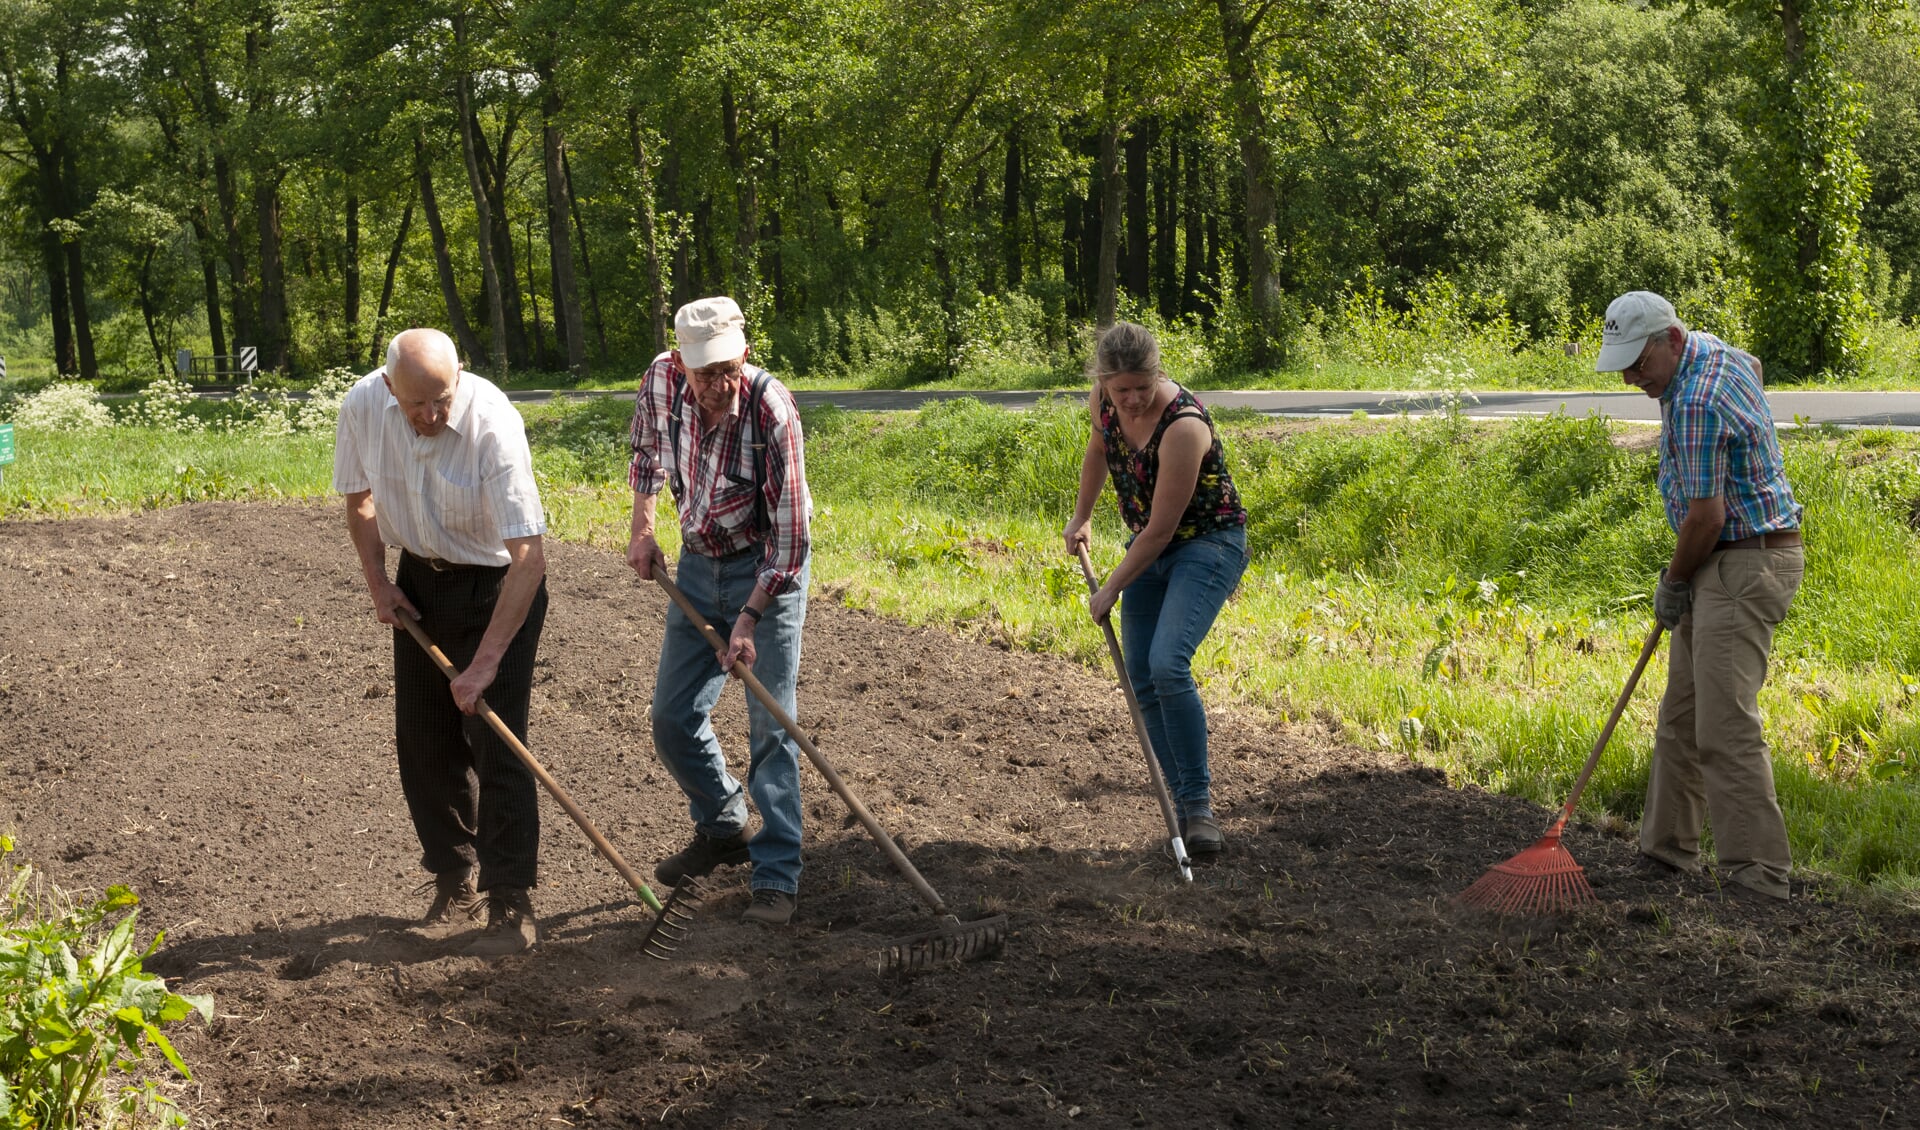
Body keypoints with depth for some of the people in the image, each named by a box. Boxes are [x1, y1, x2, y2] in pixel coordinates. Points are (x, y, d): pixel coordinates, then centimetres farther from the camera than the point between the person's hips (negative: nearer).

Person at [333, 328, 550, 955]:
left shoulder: (493, 425, -31)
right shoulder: (362, 406, -15)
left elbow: (529, 554, -32)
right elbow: (360, 499, 7)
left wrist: (486, 660, -34)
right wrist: (377, 583, 0)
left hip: (497, 584, -5)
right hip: (420, 579, 5)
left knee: (496, 747, -10)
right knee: (422, 743, 9)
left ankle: (511, 906, -2)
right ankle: (455, 881, 26)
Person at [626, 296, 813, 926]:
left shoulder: (771, 409, -27)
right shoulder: (661, 380, -12)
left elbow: (791, 530, -24)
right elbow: (647, 449, 13)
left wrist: (750, 617, -26)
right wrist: (641, 529, 4)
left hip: (767, 569, -6)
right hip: (697, 564, 6)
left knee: (770, 726, -9)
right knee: (672, 718, 9)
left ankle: (777, 877, -6)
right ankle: (722, 832, 30)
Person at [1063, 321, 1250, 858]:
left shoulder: (1183, 426, -31)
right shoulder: (1105, 400, -10)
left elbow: (1160, 531, -24)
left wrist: (1109, 591, -15)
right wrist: (1080, 518, 26)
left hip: (1209, 543, -7)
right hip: (1152, 547, 7)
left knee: (1167, 665, -25)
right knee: (1141, 679, 0)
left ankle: (1199, 802, -15)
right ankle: (1184, 803, 9)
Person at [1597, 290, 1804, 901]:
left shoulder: (1696, 403, -23)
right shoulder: (1710, 348, 9)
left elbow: (1706, 518, -21)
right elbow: (1752, 365, 35)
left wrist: (1673, 584, -4)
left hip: (1744, 568, -11)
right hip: (1724, 567, 11)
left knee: (1726, 729, -15)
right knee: (1680, 718, 14)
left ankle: (1758, 877, -14)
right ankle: (1668, 851, 22)